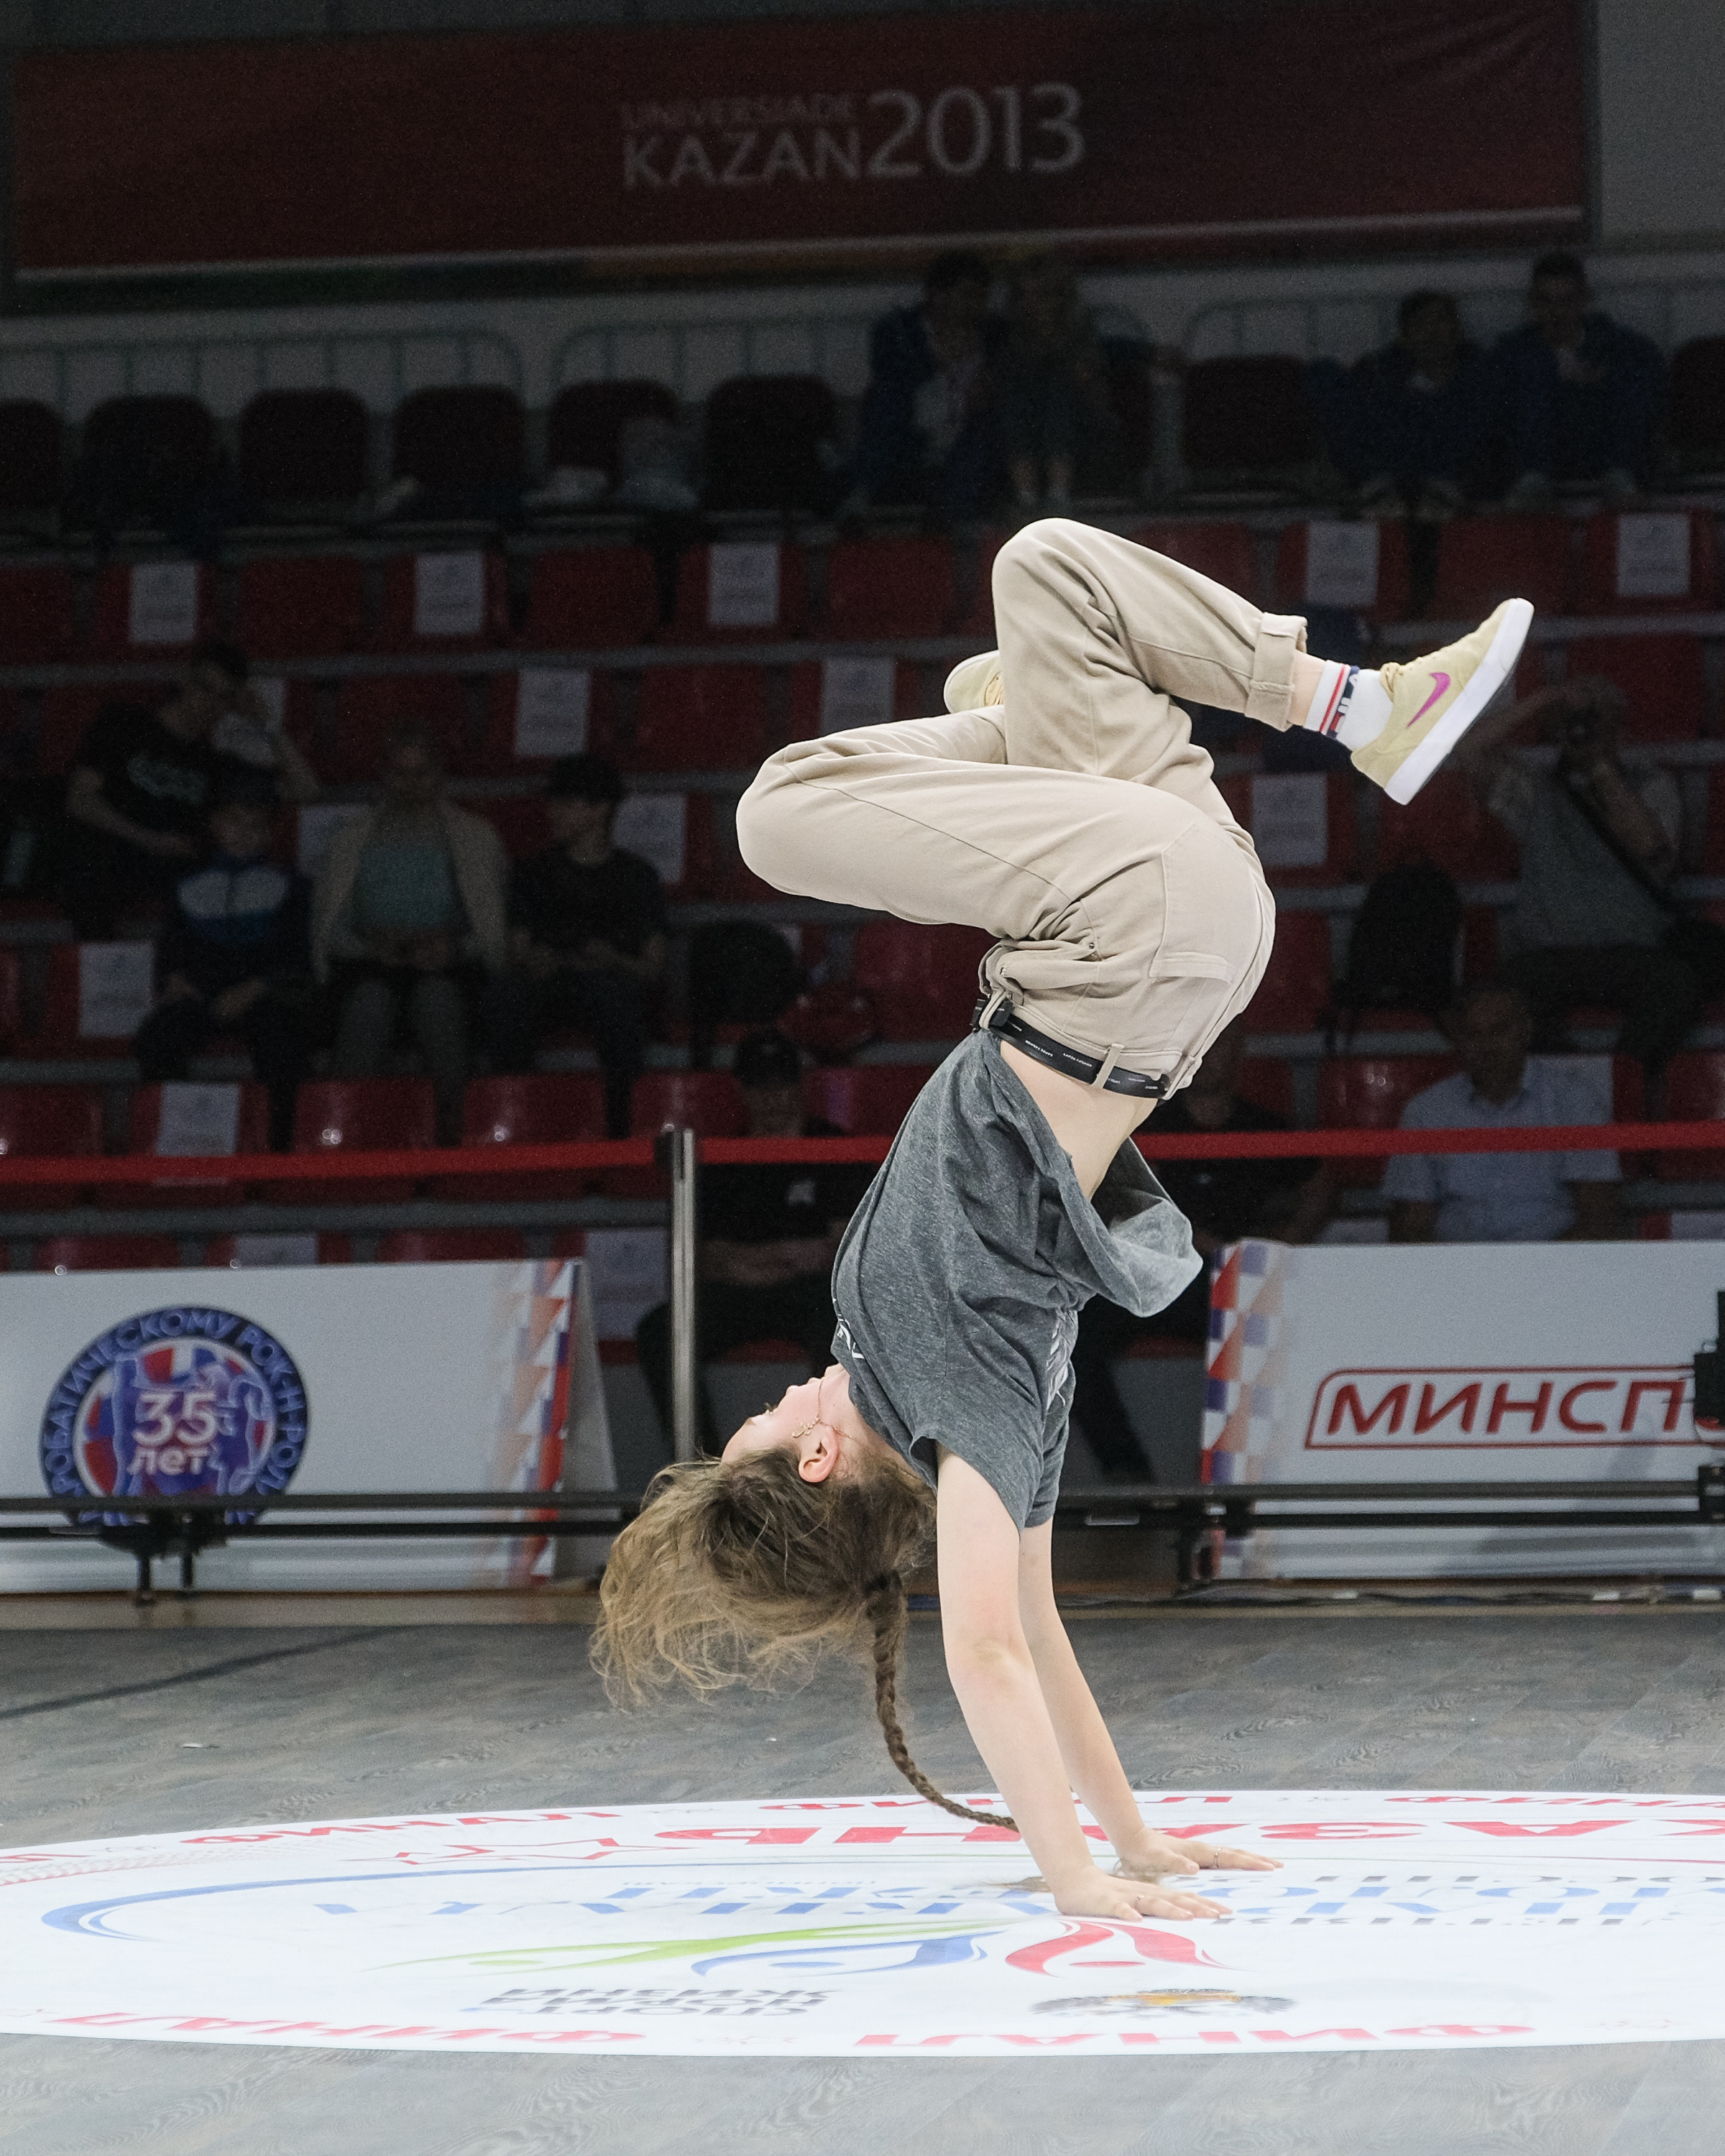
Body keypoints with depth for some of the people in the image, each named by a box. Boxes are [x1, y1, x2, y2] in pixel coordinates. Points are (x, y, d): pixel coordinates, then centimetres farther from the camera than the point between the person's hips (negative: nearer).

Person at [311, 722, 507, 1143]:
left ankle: (451, 1130, -37)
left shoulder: (476, 837, 21)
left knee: (439, 995, -32)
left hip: (447, 967, -1)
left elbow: (496, 926, 12)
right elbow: (327, 923, 16)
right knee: (369, 998, -30)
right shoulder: (352, 841, 25)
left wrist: (454, 947, -7)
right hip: (370, 965, 1)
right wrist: (368, 947, -3)